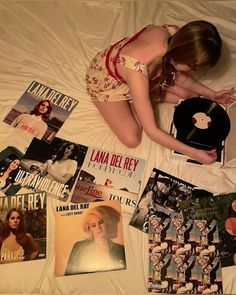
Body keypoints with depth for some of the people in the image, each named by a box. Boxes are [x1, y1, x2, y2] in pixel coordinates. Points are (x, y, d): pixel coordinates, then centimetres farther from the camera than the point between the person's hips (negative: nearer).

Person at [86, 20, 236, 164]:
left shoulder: (175, 35, -26)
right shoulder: (137, 71, -45)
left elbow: (178, 76, -4)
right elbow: (151, 130, -35)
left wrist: (211, 94, -5)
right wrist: (193, 153, -29)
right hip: (106, 79, -5)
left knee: (188, 94, 0)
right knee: (132, 140, -17)